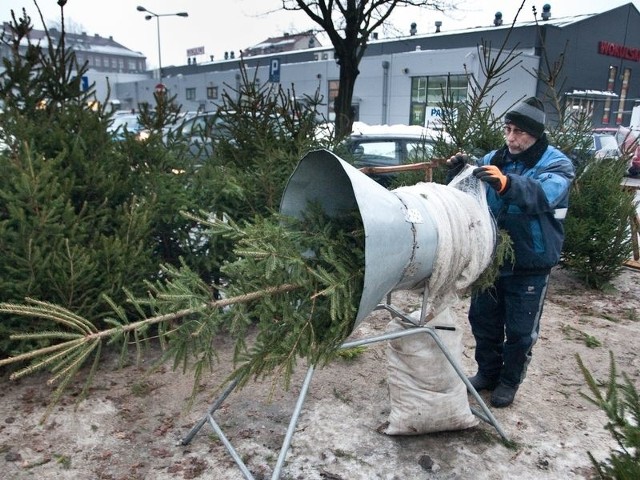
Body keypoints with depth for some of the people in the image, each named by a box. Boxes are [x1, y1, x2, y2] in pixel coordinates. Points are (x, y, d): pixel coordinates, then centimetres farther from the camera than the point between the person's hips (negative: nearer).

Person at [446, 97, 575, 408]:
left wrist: (506, 183, -52)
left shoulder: (556, 164, -11)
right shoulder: (494, 159, 3)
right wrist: (458, 174, -20)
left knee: (520, 329, 9)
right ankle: (487, 372, 36)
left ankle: (509, 381, 29)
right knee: (483, 320, 16)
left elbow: (545, 194, -33)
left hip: (530, 264, -4)